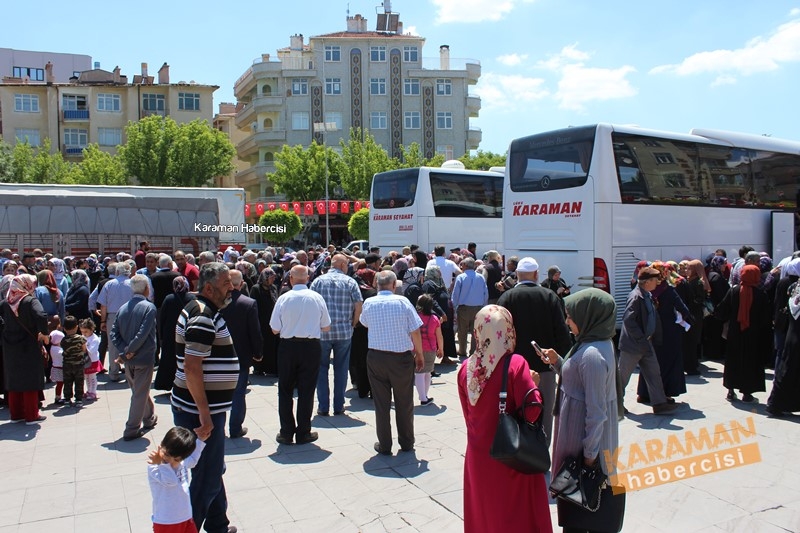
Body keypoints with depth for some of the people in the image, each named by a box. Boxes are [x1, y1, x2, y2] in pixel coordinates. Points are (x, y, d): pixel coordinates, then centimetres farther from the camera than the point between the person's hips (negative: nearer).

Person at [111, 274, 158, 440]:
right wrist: (129, 350, -12)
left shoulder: (123, 308, 3)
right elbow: (143, 334, -22)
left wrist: (125, 350, -6)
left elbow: (113, 334, -1)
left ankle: (149, 418, 40)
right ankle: (132, 430, 9)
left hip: (128, 360, 6)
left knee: (139, 390, 22)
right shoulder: (149, 307, -14)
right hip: (144, 358, -6)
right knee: (140, 394, 4)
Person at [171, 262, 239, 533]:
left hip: (205, 408, 11)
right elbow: (192, 368, -26)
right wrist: (205, 415, -24)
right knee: (206, 480, 0)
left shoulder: (202, 310, 12)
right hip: (200, 411, -11)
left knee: (213, 470, 22)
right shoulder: (203, 316, -20)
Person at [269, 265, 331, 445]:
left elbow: (275, 329, -4)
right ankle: (303, 433, 15)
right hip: (311, 347, 1)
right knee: (306, 391, 9)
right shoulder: (317, 298, -6)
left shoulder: (284, 298, -9)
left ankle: (286, 433, 16)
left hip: (288, 346, 0)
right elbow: (326, 327, 2)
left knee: (285, 391, 12)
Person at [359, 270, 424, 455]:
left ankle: (384, 445, 17)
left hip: (376, 357, 1)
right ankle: (406, 443, 25)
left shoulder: (368, 303, -3)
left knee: (381, 403, 10)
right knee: (404, 403, 13)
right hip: (402, 357, -1)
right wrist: (419, 354, 3)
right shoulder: (402, 301, -10)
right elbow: (415, 331, -8)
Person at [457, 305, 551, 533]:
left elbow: (468, 413, 4)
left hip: (478, 456, 4)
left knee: (483, 514, 19)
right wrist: (533, 384, -3)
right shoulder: (515, 364, -18)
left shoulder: (466, 368, -5)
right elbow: (532, 411, -19)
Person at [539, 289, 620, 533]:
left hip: (582, 436, -9)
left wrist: (589, 452, -18)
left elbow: (596, 410, -25)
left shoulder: (592, 354, -28)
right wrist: (557, 362, 0)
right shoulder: (598, 343, 2)